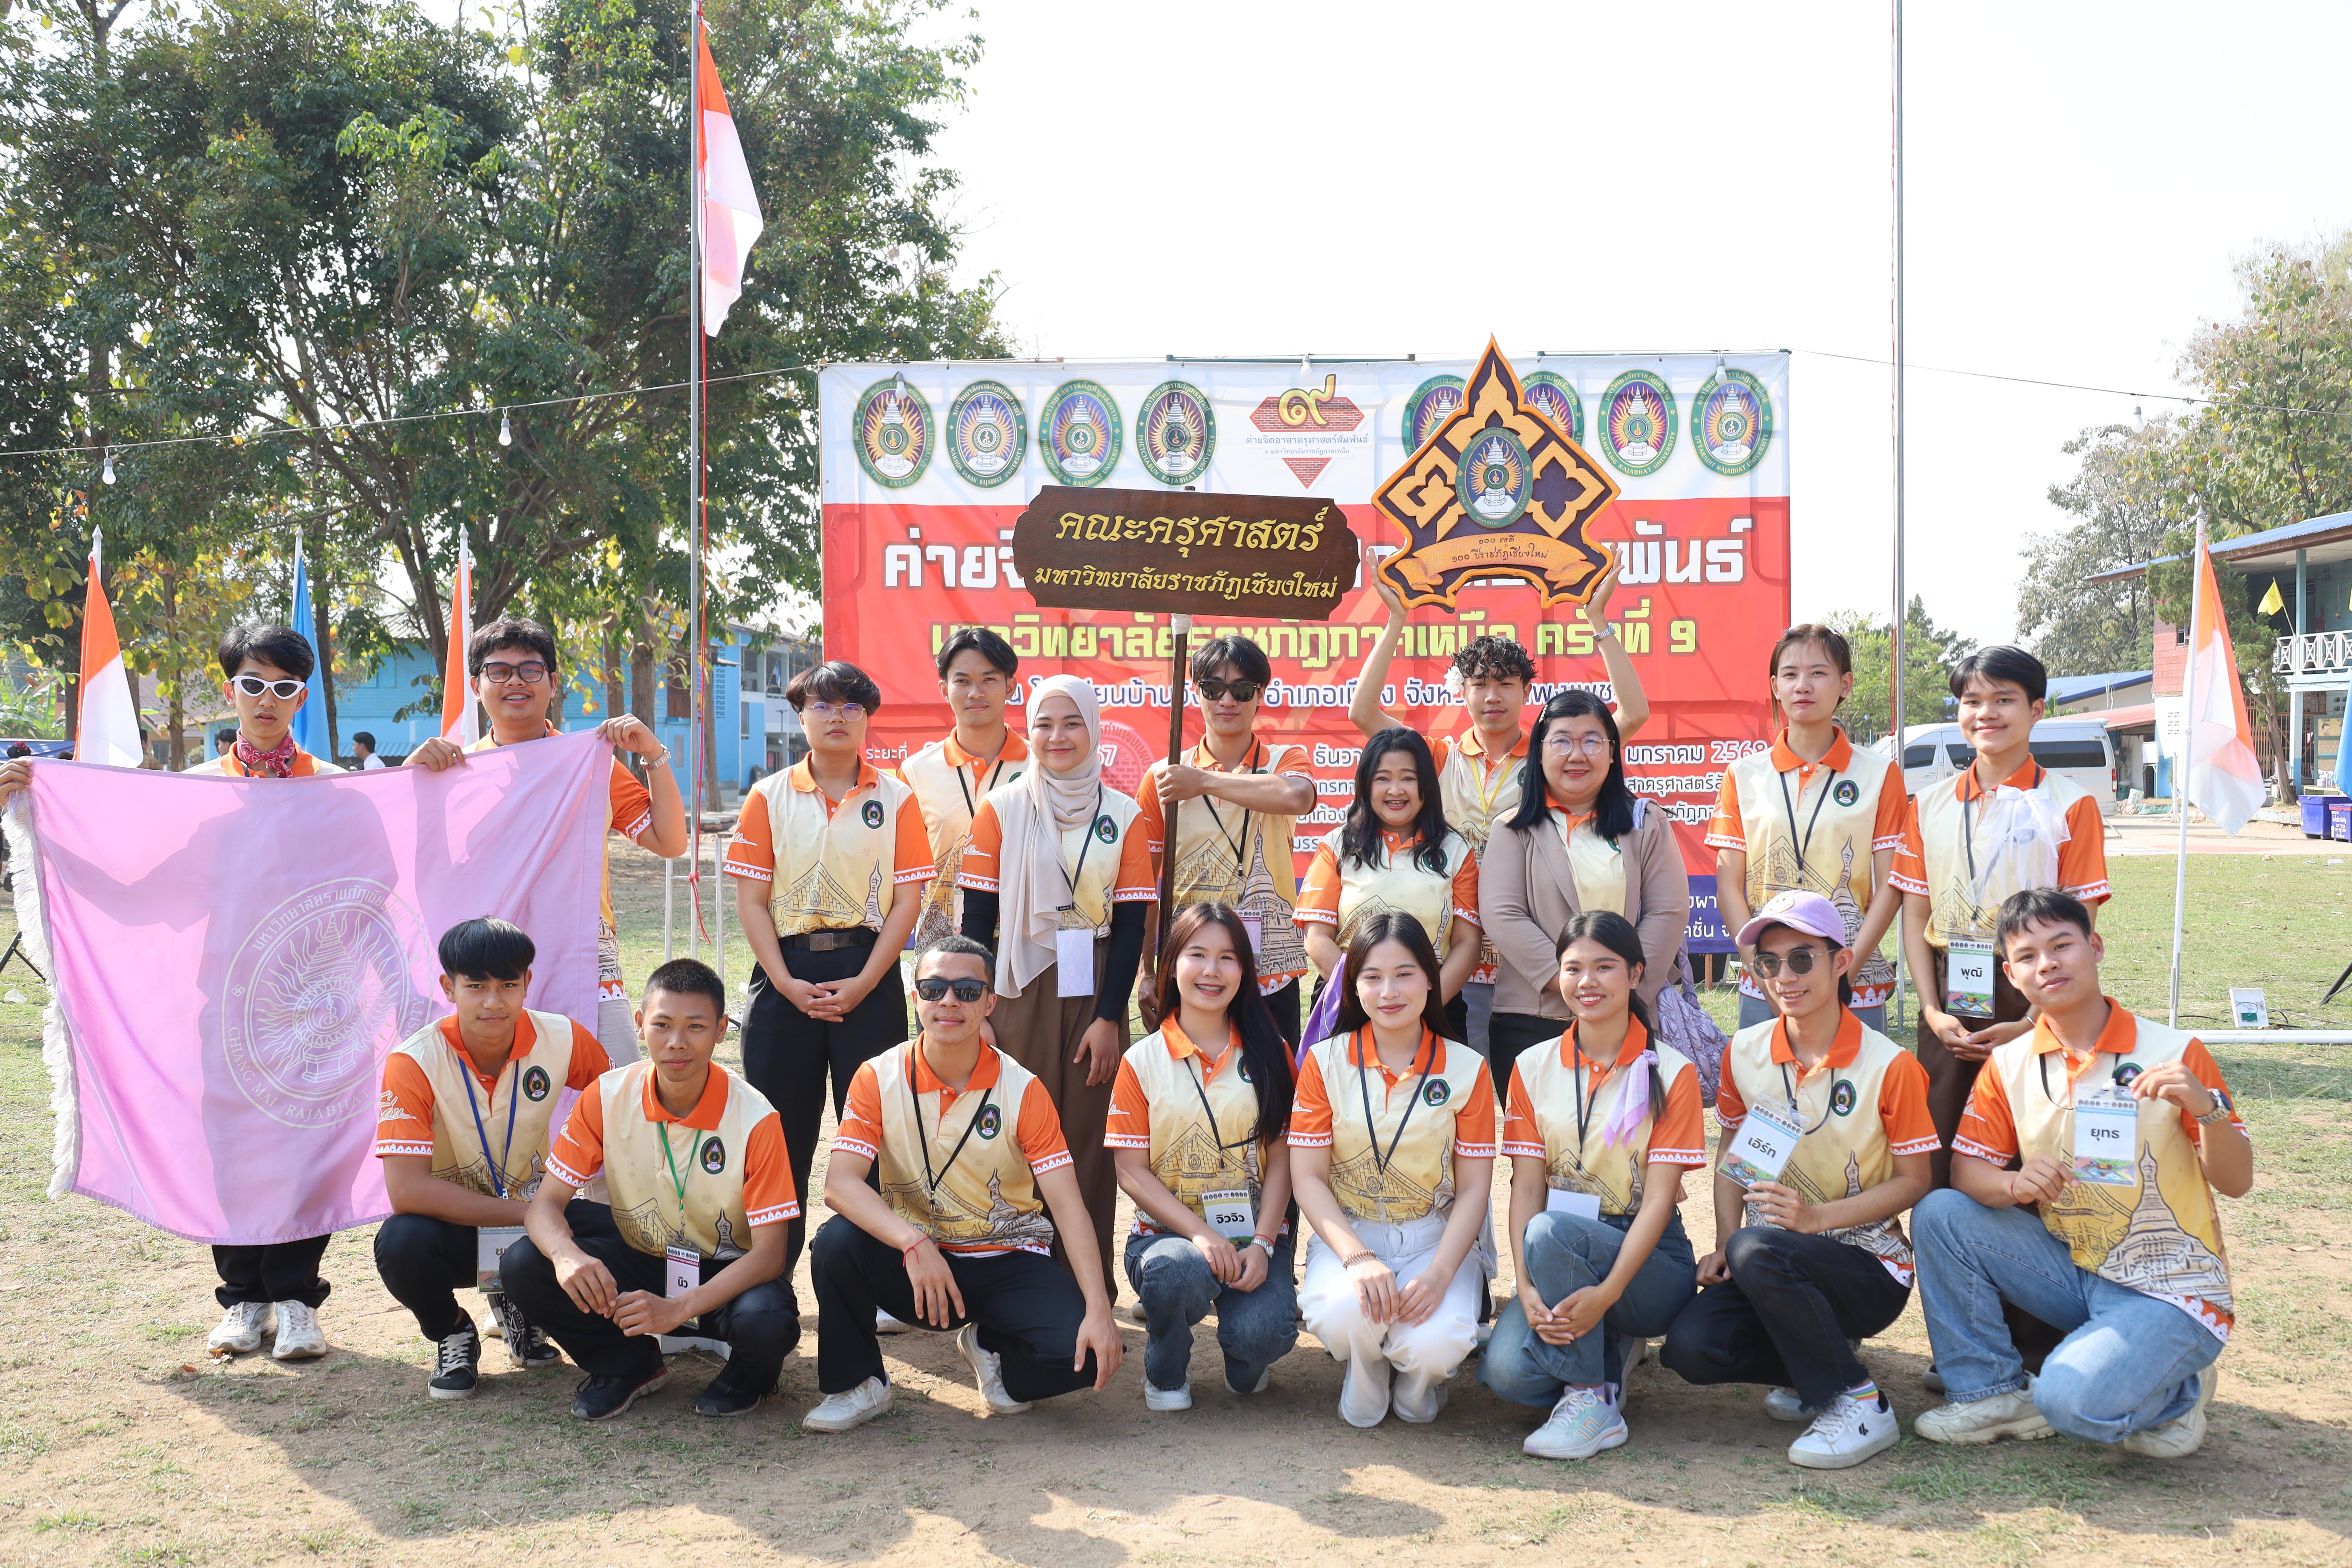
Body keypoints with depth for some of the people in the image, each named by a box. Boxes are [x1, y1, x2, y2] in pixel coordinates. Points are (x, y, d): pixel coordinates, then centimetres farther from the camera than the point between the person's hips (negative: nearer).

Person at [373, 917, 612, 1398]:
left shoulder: (561, 1040, -12)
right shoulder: (415, 1063, -21)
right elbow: (406, 1190, -28)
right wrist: (523, 1212, -29)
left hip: (533, 1212, 3)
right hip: (455, 1226, -2)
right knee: (401, 1243, -36)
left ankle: (523, 1306, 9)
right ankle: (451, 1333, 1)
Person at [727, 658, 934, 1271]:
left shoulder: (896, 798, 5)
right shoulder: (769, 796, 7)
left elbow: (908, 900, 0)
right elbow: (750, 900, 3)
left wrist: (863, 984, -11)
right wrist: (785, 983, -9)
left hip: (868, 973, -1)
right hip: (786, 975, 1)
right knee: (781, 1131, 5)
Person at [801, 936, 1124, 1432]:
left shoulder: (1022, 1090, -9)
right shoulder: (879, 1078, -7)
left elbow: (1067, 1203, -14)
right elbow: (839, 1183, -19)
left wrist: (1099, 1310, -27)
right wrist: (913, 1244, -36)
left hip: (1006, 1263, 0)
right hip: (911, 1260, 0)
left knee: (1083, 1349, -25)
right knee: (837, 1241, -30)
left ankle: (991, 1350, 10)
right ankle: (856, 1384, -4)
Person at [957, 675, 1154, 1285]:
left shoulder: (1122, 814, 4)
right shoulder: (1003, 809, 3)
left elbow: (1132, 924, 1)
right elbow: (977, 916, 1)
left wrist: (1109, 1017, -6)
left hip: (1093, 991, 0)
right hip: (1019, 989, 0)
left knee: (1088, 1137, 4)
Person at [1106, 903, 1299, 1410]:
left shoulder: (1269, 1054, 6)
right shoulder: (1143, 1061, 2)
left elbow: (1281, 1159, 2)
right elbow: (1133, 1171, -3)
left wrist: (1261, 1245, -13)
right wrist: (1200, 1234, -18)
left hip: (1255, 1236, 1)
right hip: (1169, 1232, -1)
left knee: (1263, 1333, -28)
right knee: (1175, 1270, -37)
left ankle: (1246, 1364, 14)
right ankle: (1165, 1372, -2)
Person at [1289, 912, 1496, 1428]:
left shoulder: (1467, 1068, -1)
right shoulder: (1326, 1062, -1)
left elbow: (1473, 1189, -2)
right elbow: (1309, 1177, -4)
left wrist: (1440, 1274, -19)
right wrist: (1358, 1258, -21)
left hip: (1437, 1238, 0)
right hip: (1347, 1234, 0)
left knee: (1435, 1344, -30)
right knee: (1344, 1312, -34)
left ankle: (1419, 1381, 10)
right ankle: (1364, 1380, 4)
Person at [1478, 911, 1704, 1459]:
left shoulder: (1670, 1072, -4)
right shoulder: (1533, 1068, 6)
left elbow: (1659, 1198, -11)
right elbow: (1526, 1186, -1)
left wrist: (1606, 1292, -25)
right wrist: (1527, 1288, -17)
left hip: (1647, 1259, -3)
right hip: (1561, 1266, 3)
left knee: (1551, 1230, -34)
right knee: (1506, 1370, -25)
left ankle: (1593, 1400, -17)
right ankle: (1605, 1354, 8)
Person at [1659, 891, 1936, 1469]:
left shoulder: (1889, 1065, -11)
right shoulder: (1744, 1052, 3)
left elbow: (1913, 1180, -7)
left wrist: (1817, 1217, -21)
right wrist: (1723, 1244, -3)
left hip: (1869, 1267, -5)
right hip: (1776, 1251, 5)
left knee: (1758, 1251, -36)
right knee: (1690, 1346, -23)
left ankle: (1859, 1402, -15)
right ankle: (1816, 1363, 8)